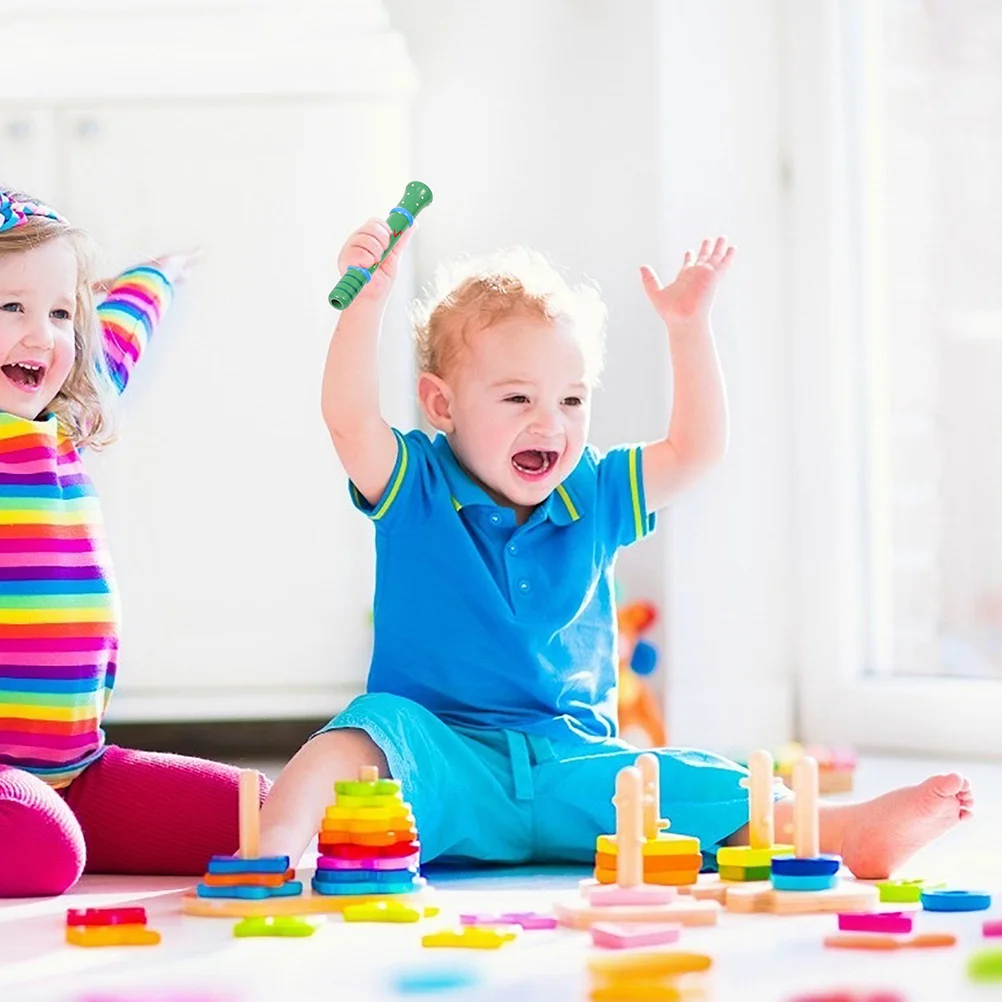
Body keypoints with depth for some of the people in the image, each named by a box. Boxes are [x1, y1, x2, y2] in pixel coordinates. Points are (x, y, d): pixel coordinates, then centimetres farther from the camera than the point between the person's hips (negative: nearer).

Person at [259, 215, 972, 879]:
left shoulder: (594, 498, 13)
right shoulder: (417, 490, 1)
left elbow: (697, 449, 12)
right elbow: (349, 417, -17)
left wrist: (688, 328, 3)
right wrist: (369, 297, -29)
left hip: (571, 767, 4)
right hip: (447, 763, -3)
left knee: (708, 792, -17)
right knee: (370, 731, -36)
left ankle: (852, 834, -32)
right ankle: (272, 845, -52)